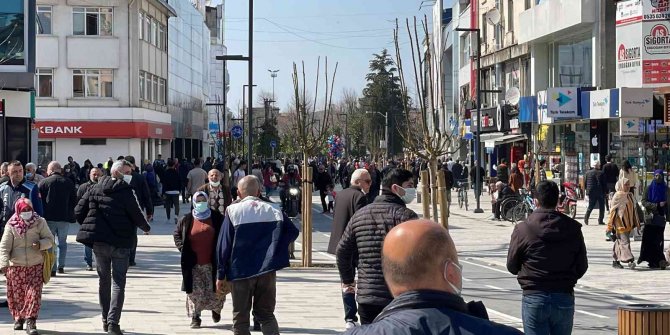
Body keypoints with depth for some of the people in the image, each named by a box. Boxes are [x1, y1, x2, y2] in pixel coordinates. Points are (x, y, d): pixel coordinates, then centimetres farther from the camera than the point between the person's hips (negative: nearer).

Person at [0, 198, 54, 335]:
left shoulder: (40, 223, -1)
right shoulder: (11, 225, -3)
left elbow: (50, 240, 2)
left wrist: (40, 244, -19)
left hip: (35, 265, -1)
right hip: (16, 266, 1)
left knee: (34, 293, -10)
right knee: (16, 294, 8)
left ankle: (30, 322, -9)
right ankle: (18, 318, 30)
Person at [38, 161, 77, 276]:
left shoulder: (43, 183, -3)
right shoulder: (69, 183, 3)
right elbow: (74, 201, 6)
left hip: (49, 218, -2)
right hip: (65, 218, 2)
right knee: (62, 242, 16)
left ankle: (52, 268, -2)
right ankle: (61, 266, 12)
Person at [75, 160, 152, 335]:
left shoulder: (94, 189, 5)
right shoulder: (126, 191, -11)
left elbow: (79, 211, 5)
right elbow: (136, 215, -12)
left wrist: (90, 228, 19)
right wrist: (146, 227, 8)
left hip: (98, 242, 5)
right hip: (120, 242, -5)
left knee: (104, 280, 18)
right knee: (118, 283, -1)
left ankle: (106, 320, 24)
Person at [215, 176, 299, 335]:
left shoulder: (233, 211, -5)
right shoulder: (272, 210, 3)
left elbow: (223, 245, -6)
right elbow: (293, 232, 1)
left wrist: (221, 274, 0)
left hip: (240, 272, -2)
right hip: (267, 271, 2)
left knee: (240, 318, 6)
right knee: (266, 314, 12)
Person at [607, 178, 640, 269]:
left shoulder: (630, 195, 12)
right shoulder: (617, 196, -9)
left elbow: (634, 210, 19)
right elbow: (612, 210, -8)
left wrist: (637, 223, 19)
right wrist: (610, 226, -9)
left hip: (628, 223, 7)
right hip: (620, 223, -7)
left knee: (619, 242, 11)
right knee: (624, 241, -12)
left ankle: (616, 261, 17)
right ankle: (630, 260, -19)